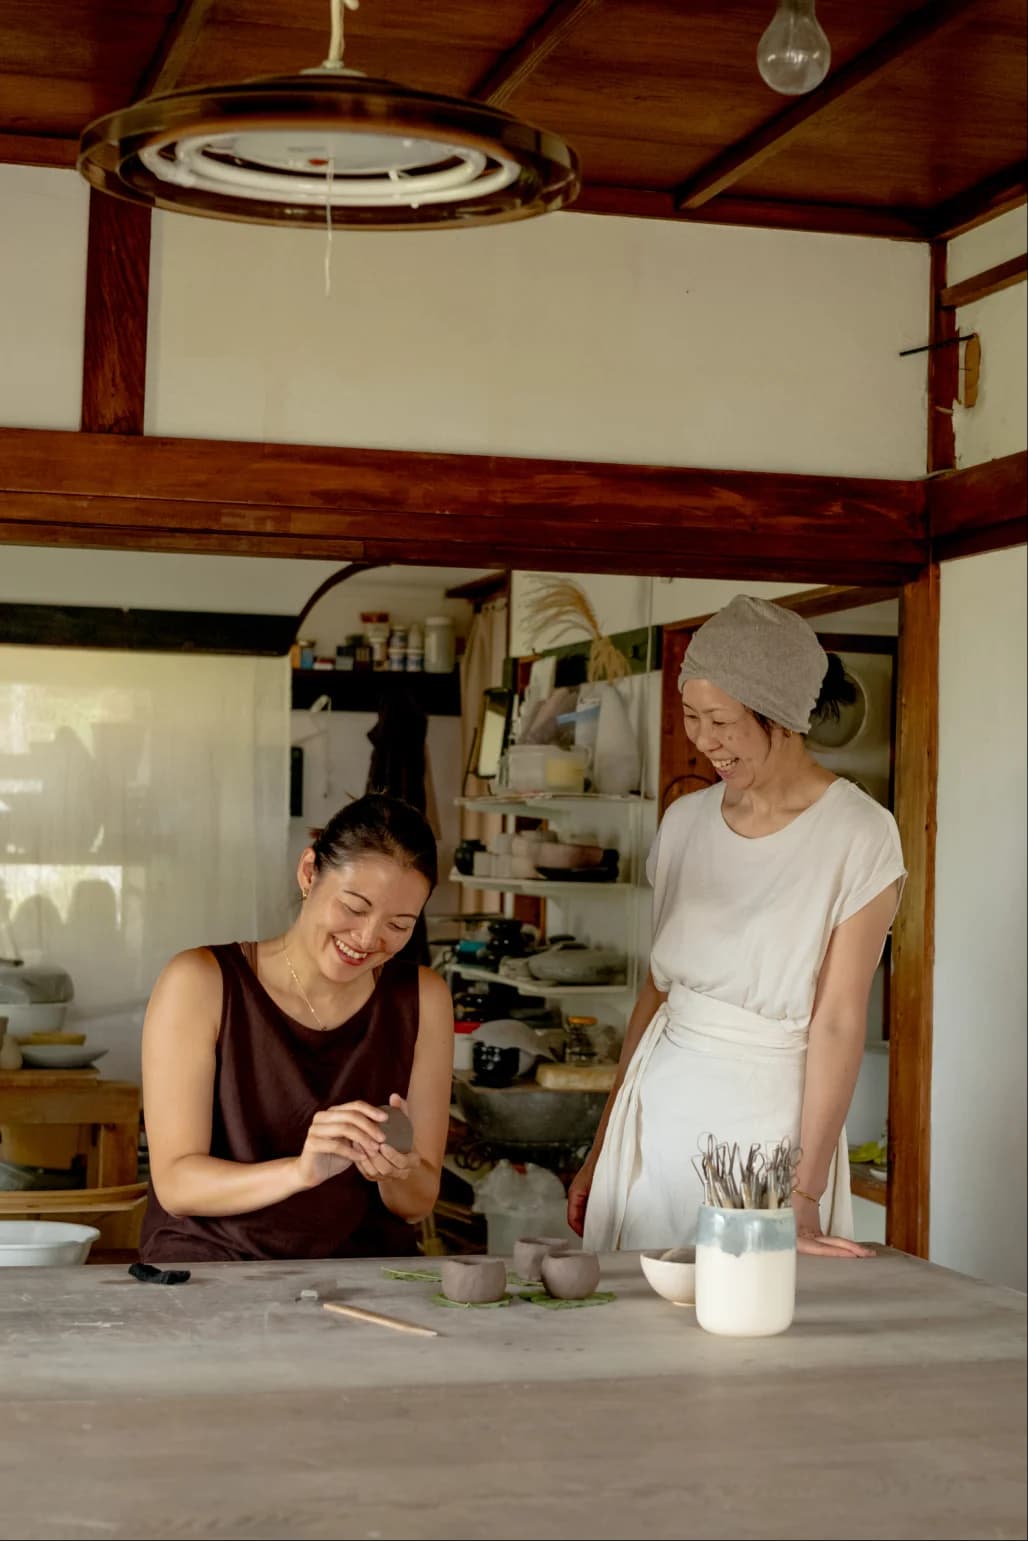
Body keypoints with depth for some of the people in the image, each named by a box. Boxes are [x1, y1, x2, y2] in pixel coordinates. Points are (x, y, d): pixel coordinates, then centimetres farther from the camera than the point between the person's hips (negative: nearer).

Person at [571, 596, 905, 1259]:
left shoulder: (859, 836, -11)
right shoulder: (686, 821, 5)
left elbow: (839, 1022, -14)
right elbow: (658, 989, 11)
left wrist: (806, 1194, -17)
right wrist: (602, 1149, 12)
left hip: (769, 1115, -5)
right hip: (661, 1106, 5)